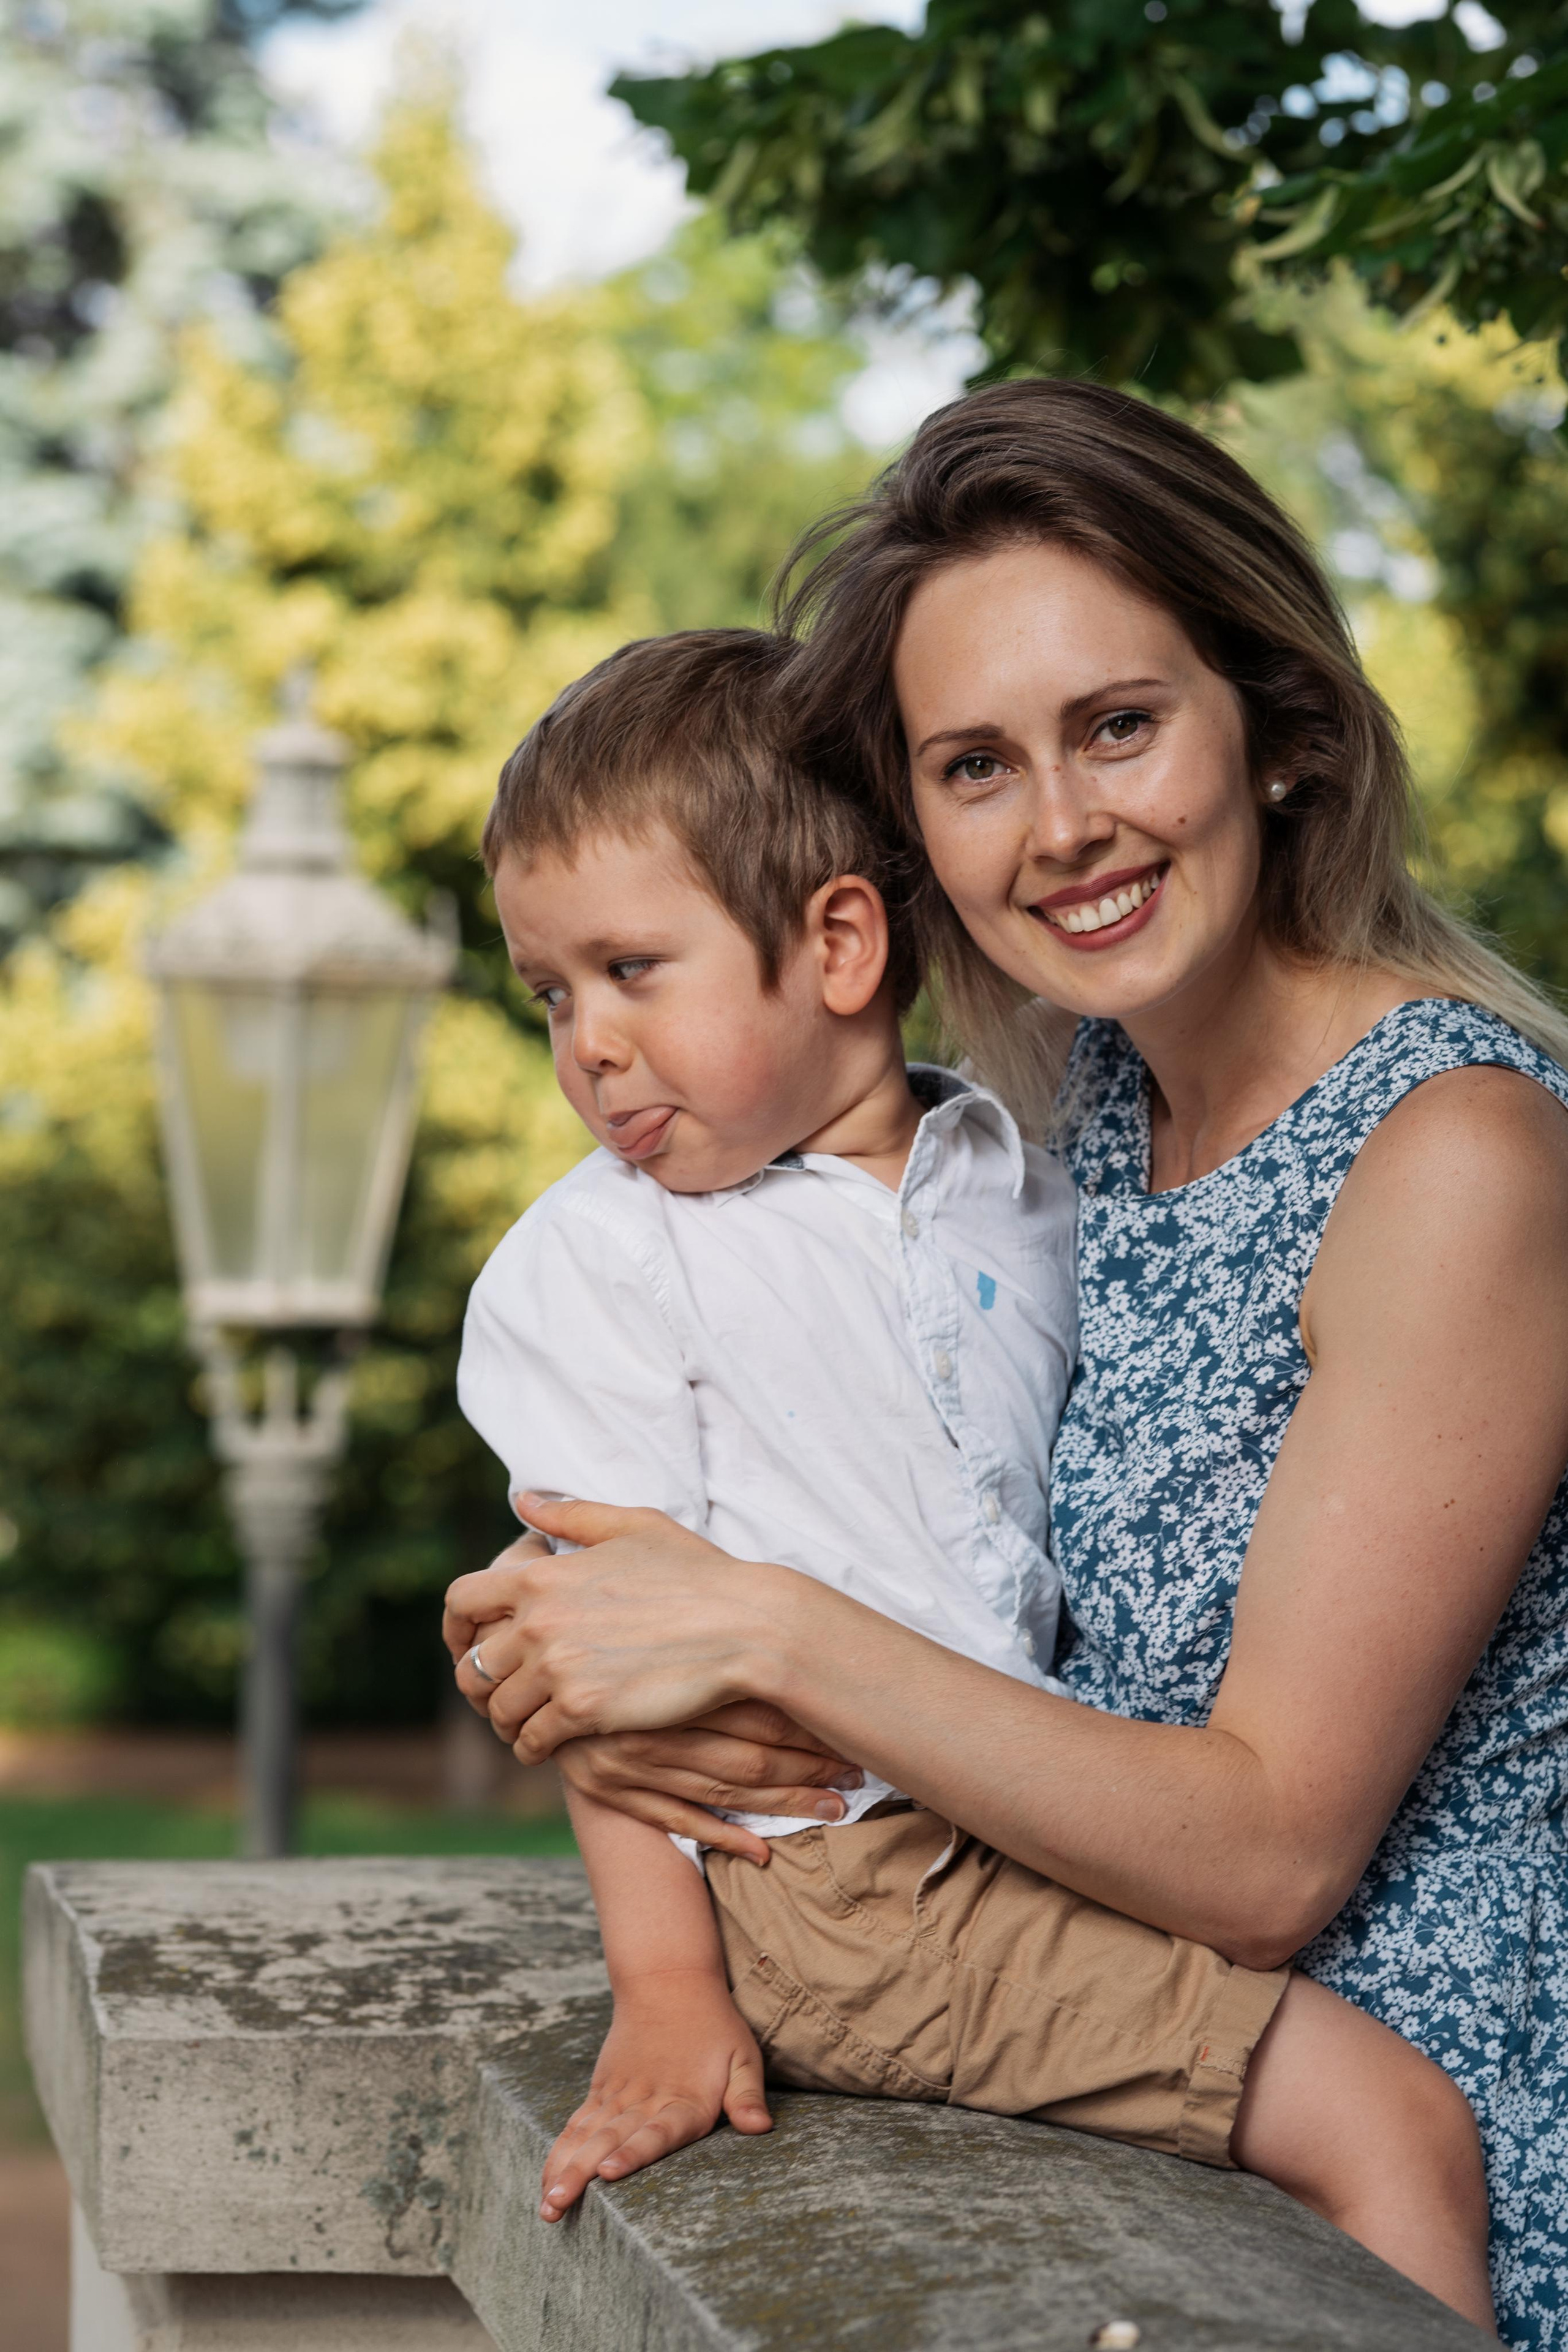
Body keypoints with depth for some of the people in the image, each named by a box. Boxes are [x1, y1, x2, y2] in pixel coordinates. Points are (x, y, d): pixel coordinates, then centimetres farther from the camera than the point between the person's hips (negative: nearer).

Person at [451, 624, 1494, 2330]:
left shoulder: (1025, 1194, 11)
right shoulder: (593, 1261, -3)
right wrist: (663, 1987, -13)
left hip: (1051, 1838, 6)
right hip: (831, 1870, -6)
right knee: (1398, 2129, -16)